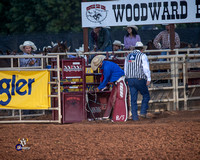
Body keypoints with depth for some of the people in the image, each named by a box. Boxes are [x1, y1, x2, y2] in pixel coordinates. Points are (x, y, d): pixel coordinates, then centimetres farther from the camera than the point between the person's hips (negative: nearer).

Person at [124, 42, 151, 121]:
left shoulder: (128, 56, 16)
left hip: (130, 79, 5)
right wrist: (149, 79, -10)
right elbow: (146, 68, -10)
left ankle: (134, 116, 5)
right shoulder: (142, 56, -2)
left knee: (133, 98, 7)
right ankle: (143, 111, -2)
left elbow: (125, 69, 19)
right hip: (140, 79, -5)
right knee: (146, 95, 10)